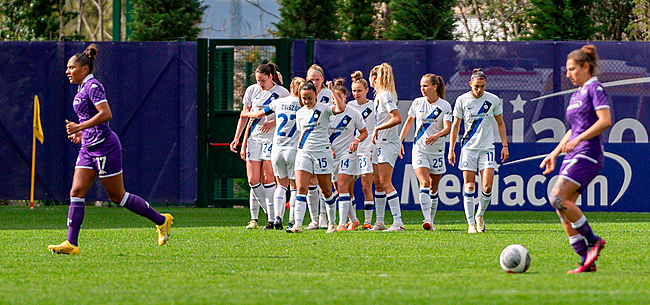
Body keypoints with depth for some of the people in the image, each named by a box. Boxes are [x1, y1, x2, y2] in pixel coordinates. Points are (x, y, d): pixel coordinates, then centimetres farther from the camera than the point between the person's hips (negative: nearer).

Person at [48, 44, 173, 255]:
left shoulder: (92, 86, -14)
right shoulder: (83, 88, 15)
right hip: (89, 148, 10)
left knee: (117, 196, -1)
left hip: (104, 146, -10)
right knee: (76, 193, -2)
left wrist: (81, 127, -25)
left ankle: (161, 220, 12)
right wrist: (81, 133, 16)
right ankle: (71, 243, -5)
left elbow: (106, 114, -25)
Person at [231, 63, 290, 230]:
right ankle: (254, 218, 15)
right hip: (254, 137, 3)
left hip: (272, 138, -3)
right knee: (253, 180, -3)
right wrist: (237, 138, 9)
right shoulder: (252, 90, 7)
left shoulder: (282, 93, -2)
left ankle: (272, 219, -8)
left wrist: (273, 122, -15)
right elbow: (244, 116, 14)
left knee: (268, 178, -11)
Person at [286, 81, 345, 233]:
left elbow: (340, 109, -24)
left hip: (322, 151, -4)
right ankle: (298, 225, -18)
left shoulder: (324, 109, -4)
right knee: (301, 189, -11)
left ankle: (332, 223, 22)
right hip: (303, 152, 4)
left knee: (326, 191, 5)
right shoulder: (300, 113, 12)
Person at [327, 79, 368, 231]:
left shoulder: (353, 113, -2)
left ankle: (342, 223, -23)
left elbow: (364, 132, 9)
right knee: (339, 189, 8)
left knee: (342, 185, -19)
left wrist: (357, 140, -12)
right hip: (331, 154, 4)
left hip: (347, 154, -4)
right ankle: (354, 220, 29)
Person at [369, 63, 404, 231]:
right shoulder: (379, 95, 16)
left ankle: (398, 222, -17)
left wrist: (377, 129, -19)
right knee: (378, 182, 11)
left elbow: (397, 119, -24)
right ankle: (379, 222, 16)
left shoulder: (386, 96, -14)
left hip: (388, 143, -10)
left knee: (385, 182, -14)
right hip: (380, 143, 10)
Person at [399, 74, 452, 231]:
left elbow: (448, 128, -17)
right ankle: (427, 220, -26)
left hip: (437, 151, 0)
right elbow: (409, 121, 16)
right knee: (424, 183, -18)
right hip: (419, 149, 0)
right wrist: (400, 140, 17)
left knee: (433, 189, 8)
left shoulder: (445, 106, -6)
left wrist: (437, 135, -37)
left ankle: (431, 220, 22)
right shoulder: (418, 103, 2)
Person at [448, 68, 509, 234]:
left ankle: (480, 215, 16)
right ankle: (471, 223, 2)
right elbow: (455, 125, 7)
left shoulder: (493, 100, 1)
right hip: (468, 148, 0)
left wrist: (505, 145, 6)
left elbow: (500, 123, 12)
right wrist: (451, 149, 4)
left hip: (487, 148, 0)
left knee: (487, 187, -10)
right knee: (469, 187, -5)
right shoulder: (462, 100, -1)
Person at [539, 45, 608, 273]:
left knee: (558, 198, -22)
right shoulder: (576, 95, 21)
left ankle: (592, 240, -11)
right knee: (563, 209, -1)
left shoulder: (595, 88, -6)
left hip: (588, 154, -9)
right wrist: (555, 153, 22)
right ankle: (587, 261, -1)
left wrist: (579, 139, -21)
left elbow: (605, 120, -17)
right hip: (573, 158, 9)